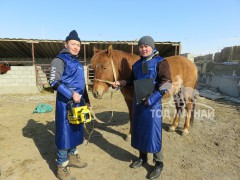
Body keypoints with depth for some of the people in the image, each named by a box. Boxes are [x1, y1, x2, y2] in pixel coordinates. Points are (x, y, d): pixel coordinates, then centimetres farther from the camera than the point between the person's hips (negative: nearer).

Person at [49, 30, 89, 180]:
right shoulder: (60, 60, -8)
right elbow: (54, 82, -19)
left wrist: (86, 99, 19)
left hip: (79, 102, 8)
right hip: (66, 102, -8)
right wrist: (71, 94, -25)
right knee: (65, 132, 1)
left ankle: (72, 157, 36)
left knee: (76, 130, 17)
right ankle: (62, 167, 16)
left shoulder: (78, 63, 16)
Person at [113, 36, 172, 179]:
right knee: (139, 130, 16)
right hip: (138, 102, 7)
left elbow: (166, 83, -17)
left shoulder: (160, 62, -8)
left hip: (153, 103, -6)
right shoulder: (137, 64, 11)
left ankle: (159, 163, 23)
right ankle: (142, 157, 38)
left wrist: (151, 99, -25)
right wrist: (121, 83, 3)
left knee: (153, 133, 0)